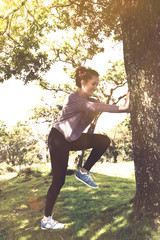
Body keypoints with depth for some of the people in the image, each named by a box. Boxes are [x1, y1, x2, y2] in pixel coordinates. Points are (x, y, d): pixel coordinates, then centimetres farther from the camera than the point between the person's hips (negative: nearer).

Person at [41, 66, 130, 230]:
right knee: (59, 180, -6)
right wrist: (122, 107, -39)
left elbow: (99, 107, -9)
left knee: (104, 141, -10)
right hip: (58, 138, -8)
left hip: (72, 138, 8)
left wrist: (126, 107, -21)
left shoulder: (89, 100, 3)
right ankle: (46, 220, 9)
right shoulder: (73, 98, -23)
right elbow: (95, 107, -37)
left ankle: (84, 172, 3)